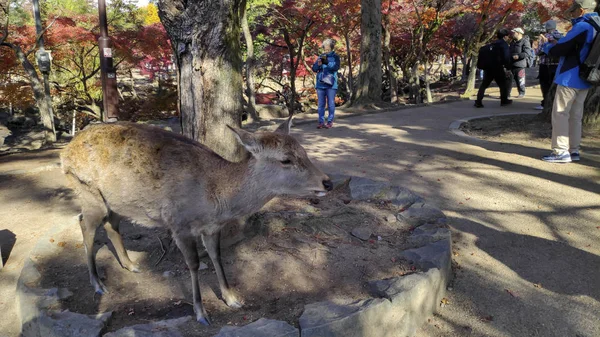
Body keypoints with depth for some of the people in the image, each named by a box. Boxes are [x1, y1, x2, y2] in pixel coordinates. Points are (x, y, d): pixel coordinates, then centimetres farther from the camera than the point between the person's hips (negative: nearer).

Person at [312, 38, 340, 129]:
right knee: (321, 104, 5)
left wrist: (328, 63, -27)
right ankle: (321, 122, 10)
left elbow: (336, 67, -12)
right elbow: (314, 69, 8)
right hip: (320, 84, 3)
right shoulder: (320, 56, 14)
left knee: (331, 103, -2)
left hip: (331, 84, -3)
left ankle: (330, 122, 4)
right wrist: (318, 64, -13)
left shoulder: (335, 57, 4)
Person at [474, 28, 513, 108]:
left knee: (484, 84, 6)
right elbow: (506, 57, -12)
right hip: (497, 67, -6)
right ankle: (504, 100, 17)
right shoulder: (504, 44, -4)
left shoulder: (493, 44, 19)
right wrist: (508, 68, -7)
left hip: (488, 66, 6)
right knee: (503, 83, 11)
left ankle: (478, 102, -2)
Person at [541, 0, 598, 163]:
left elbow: (559, 49, -15)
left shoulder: (582, 26, -15)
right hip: (583, 80, 9)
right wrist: (556, 42, 9)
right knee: (575, 115, 11)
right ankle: (573, 151, 14)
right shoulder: (594, 27, 15)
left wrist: (547, 45, 5)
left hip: (570, 79, -9)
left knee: (560, 114, -5)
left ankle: (561, 152, -5)